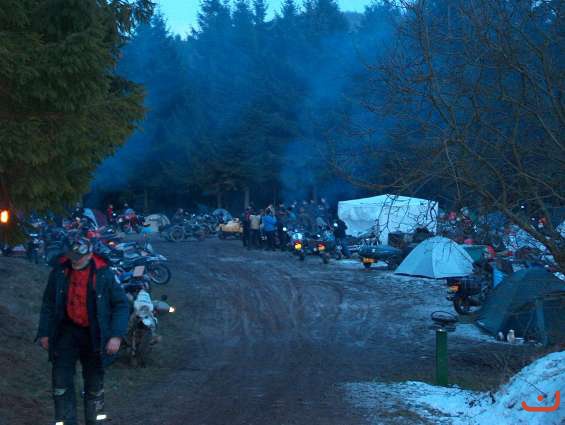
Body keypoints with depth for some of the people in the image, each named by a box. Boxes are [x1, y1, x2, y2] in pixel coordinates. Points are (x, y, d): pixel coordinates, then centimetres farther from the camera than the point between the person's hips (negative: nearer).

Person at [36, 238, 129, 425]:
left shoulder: (103, 274, -12)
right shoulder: (60, 269, -6)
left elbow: (121, 304, -6)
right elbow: (49, 302, 4)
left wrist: (116, 335, -14)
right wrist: (44, 332, 2)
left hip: (94, 334, -1)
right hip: (67, 330, 1)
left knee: (95, 382, 10)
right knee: (61, 378, -10)